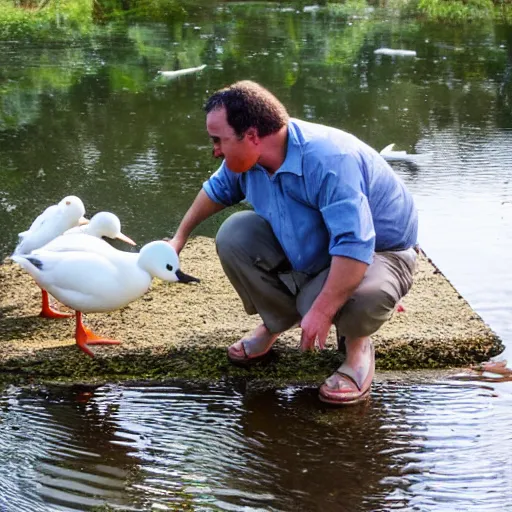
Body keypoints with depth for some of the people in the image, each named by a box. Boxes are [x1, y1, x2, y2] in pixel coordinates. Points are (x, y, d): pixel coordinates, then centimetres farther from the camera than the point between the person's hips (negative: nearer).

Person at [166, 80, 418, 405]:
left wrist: (321, 312, -45)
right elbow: (217, 190, 13)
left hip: (377, 250, -7)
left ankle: (358, 345, -3)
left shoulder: (328, 161, -38)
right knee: (234, 235, -12)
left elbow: (354, 247, -45)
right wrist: (181, 236, 19)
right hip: (306, 248, 7)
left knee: (362, 294, -41)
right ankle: (277, 321, 10)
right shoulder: (246, 157, -12)